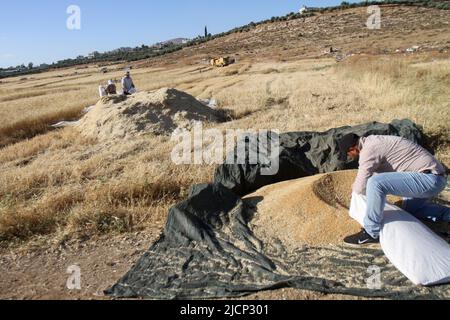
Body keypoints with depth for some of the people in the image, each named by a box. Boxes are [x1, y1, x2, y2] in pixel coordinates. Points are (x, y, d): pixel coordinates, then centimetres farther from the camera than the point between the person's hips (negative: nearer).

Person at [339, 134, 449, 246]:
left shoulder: (369, 149, -16)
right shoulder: (373, 142, 15)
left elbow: (360, 188, -13)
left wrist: (355, 187, 10)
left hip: (429, 178, -11)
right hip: (435, 178, 11)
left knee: (375, 183, -26)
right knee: (409, 208, 33)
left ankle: (371, 233, -11)